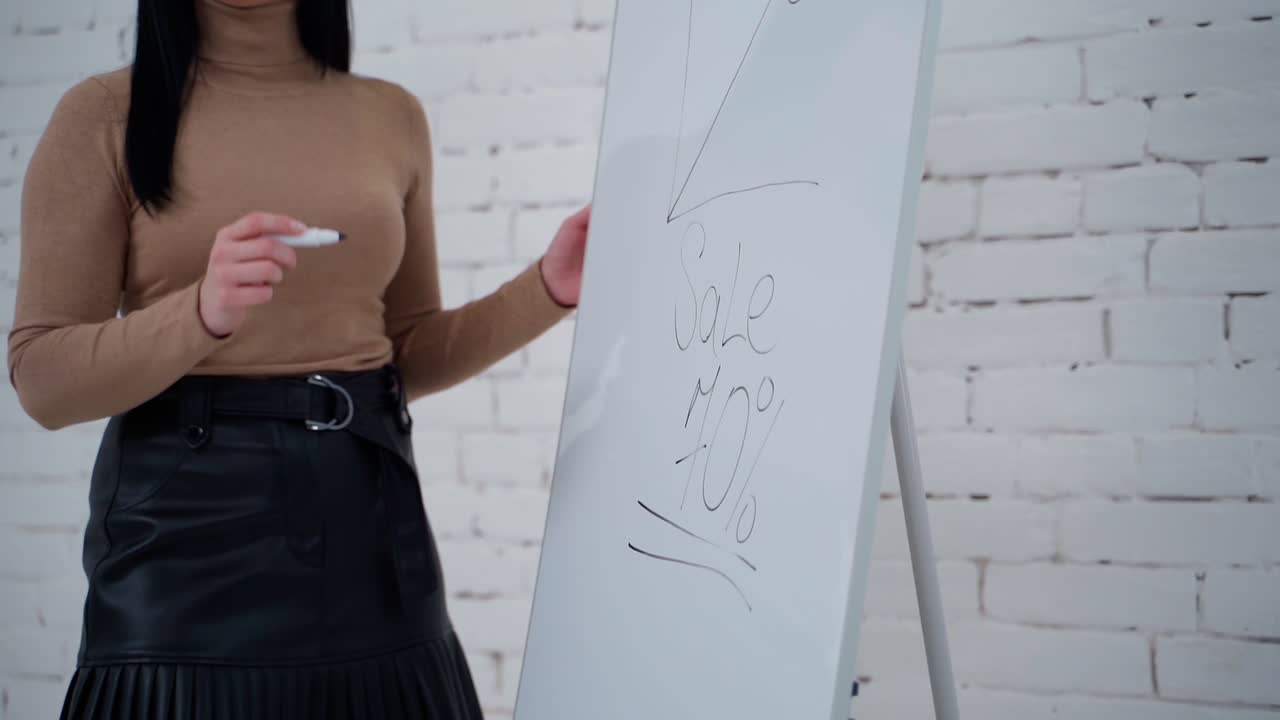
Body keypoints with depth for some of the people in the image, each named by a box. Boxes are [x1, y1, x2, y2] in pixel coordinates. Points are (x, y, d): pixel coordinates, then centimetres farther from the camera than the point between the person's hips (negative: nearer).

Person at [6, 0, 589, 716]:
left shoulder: (391, 117, 7)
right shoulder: (107, 115, -3)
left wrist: (548, 290, -2)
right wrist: (204, 313, -23)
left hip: (367, 518, 3)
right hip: (186, 521, -3)